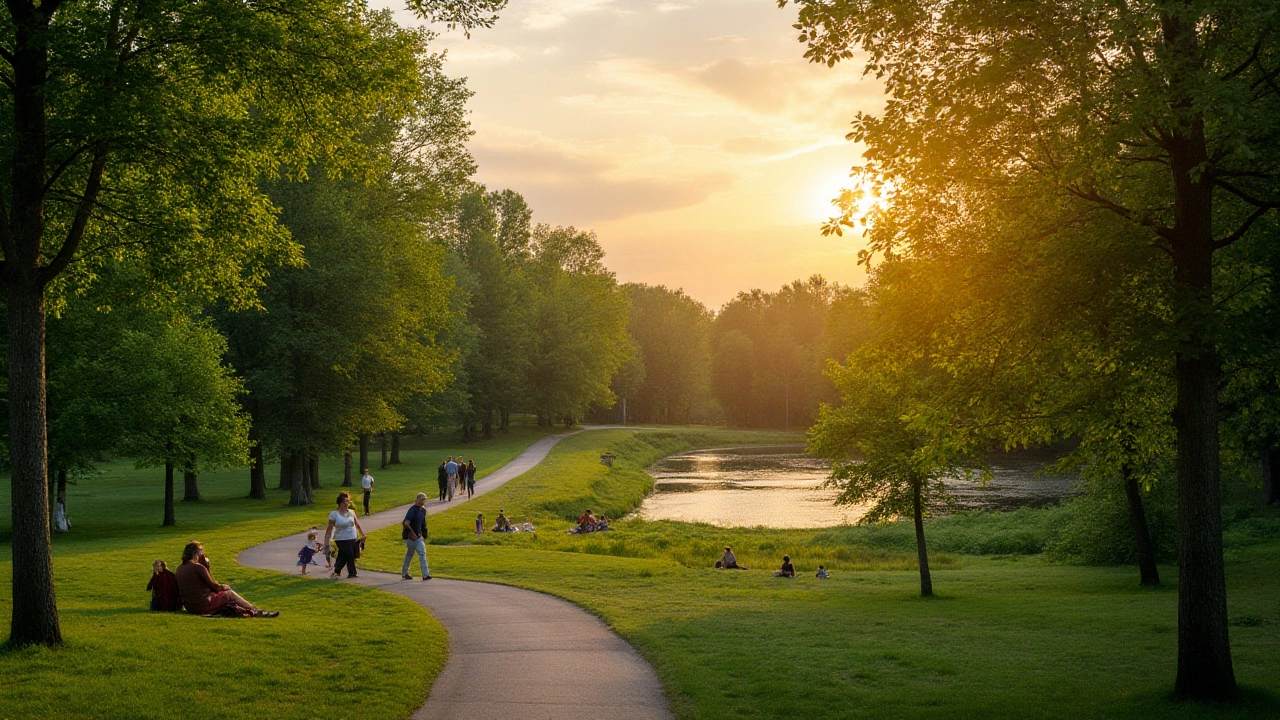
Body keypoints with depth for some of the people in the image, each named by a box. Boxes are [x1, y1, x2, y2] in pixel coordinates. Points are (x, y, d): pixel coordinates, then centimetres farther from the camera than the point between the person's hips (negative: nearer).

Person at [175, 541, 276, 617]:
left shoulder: (179, 569, 7)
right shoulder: (198, 567, -17)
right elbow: (213, 585, -8)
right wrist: (223, 587, 10)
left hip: (190, 607, 8)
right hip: (203, 605, -8)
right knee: (230, 593, 11)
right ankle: (256, 611, 22)